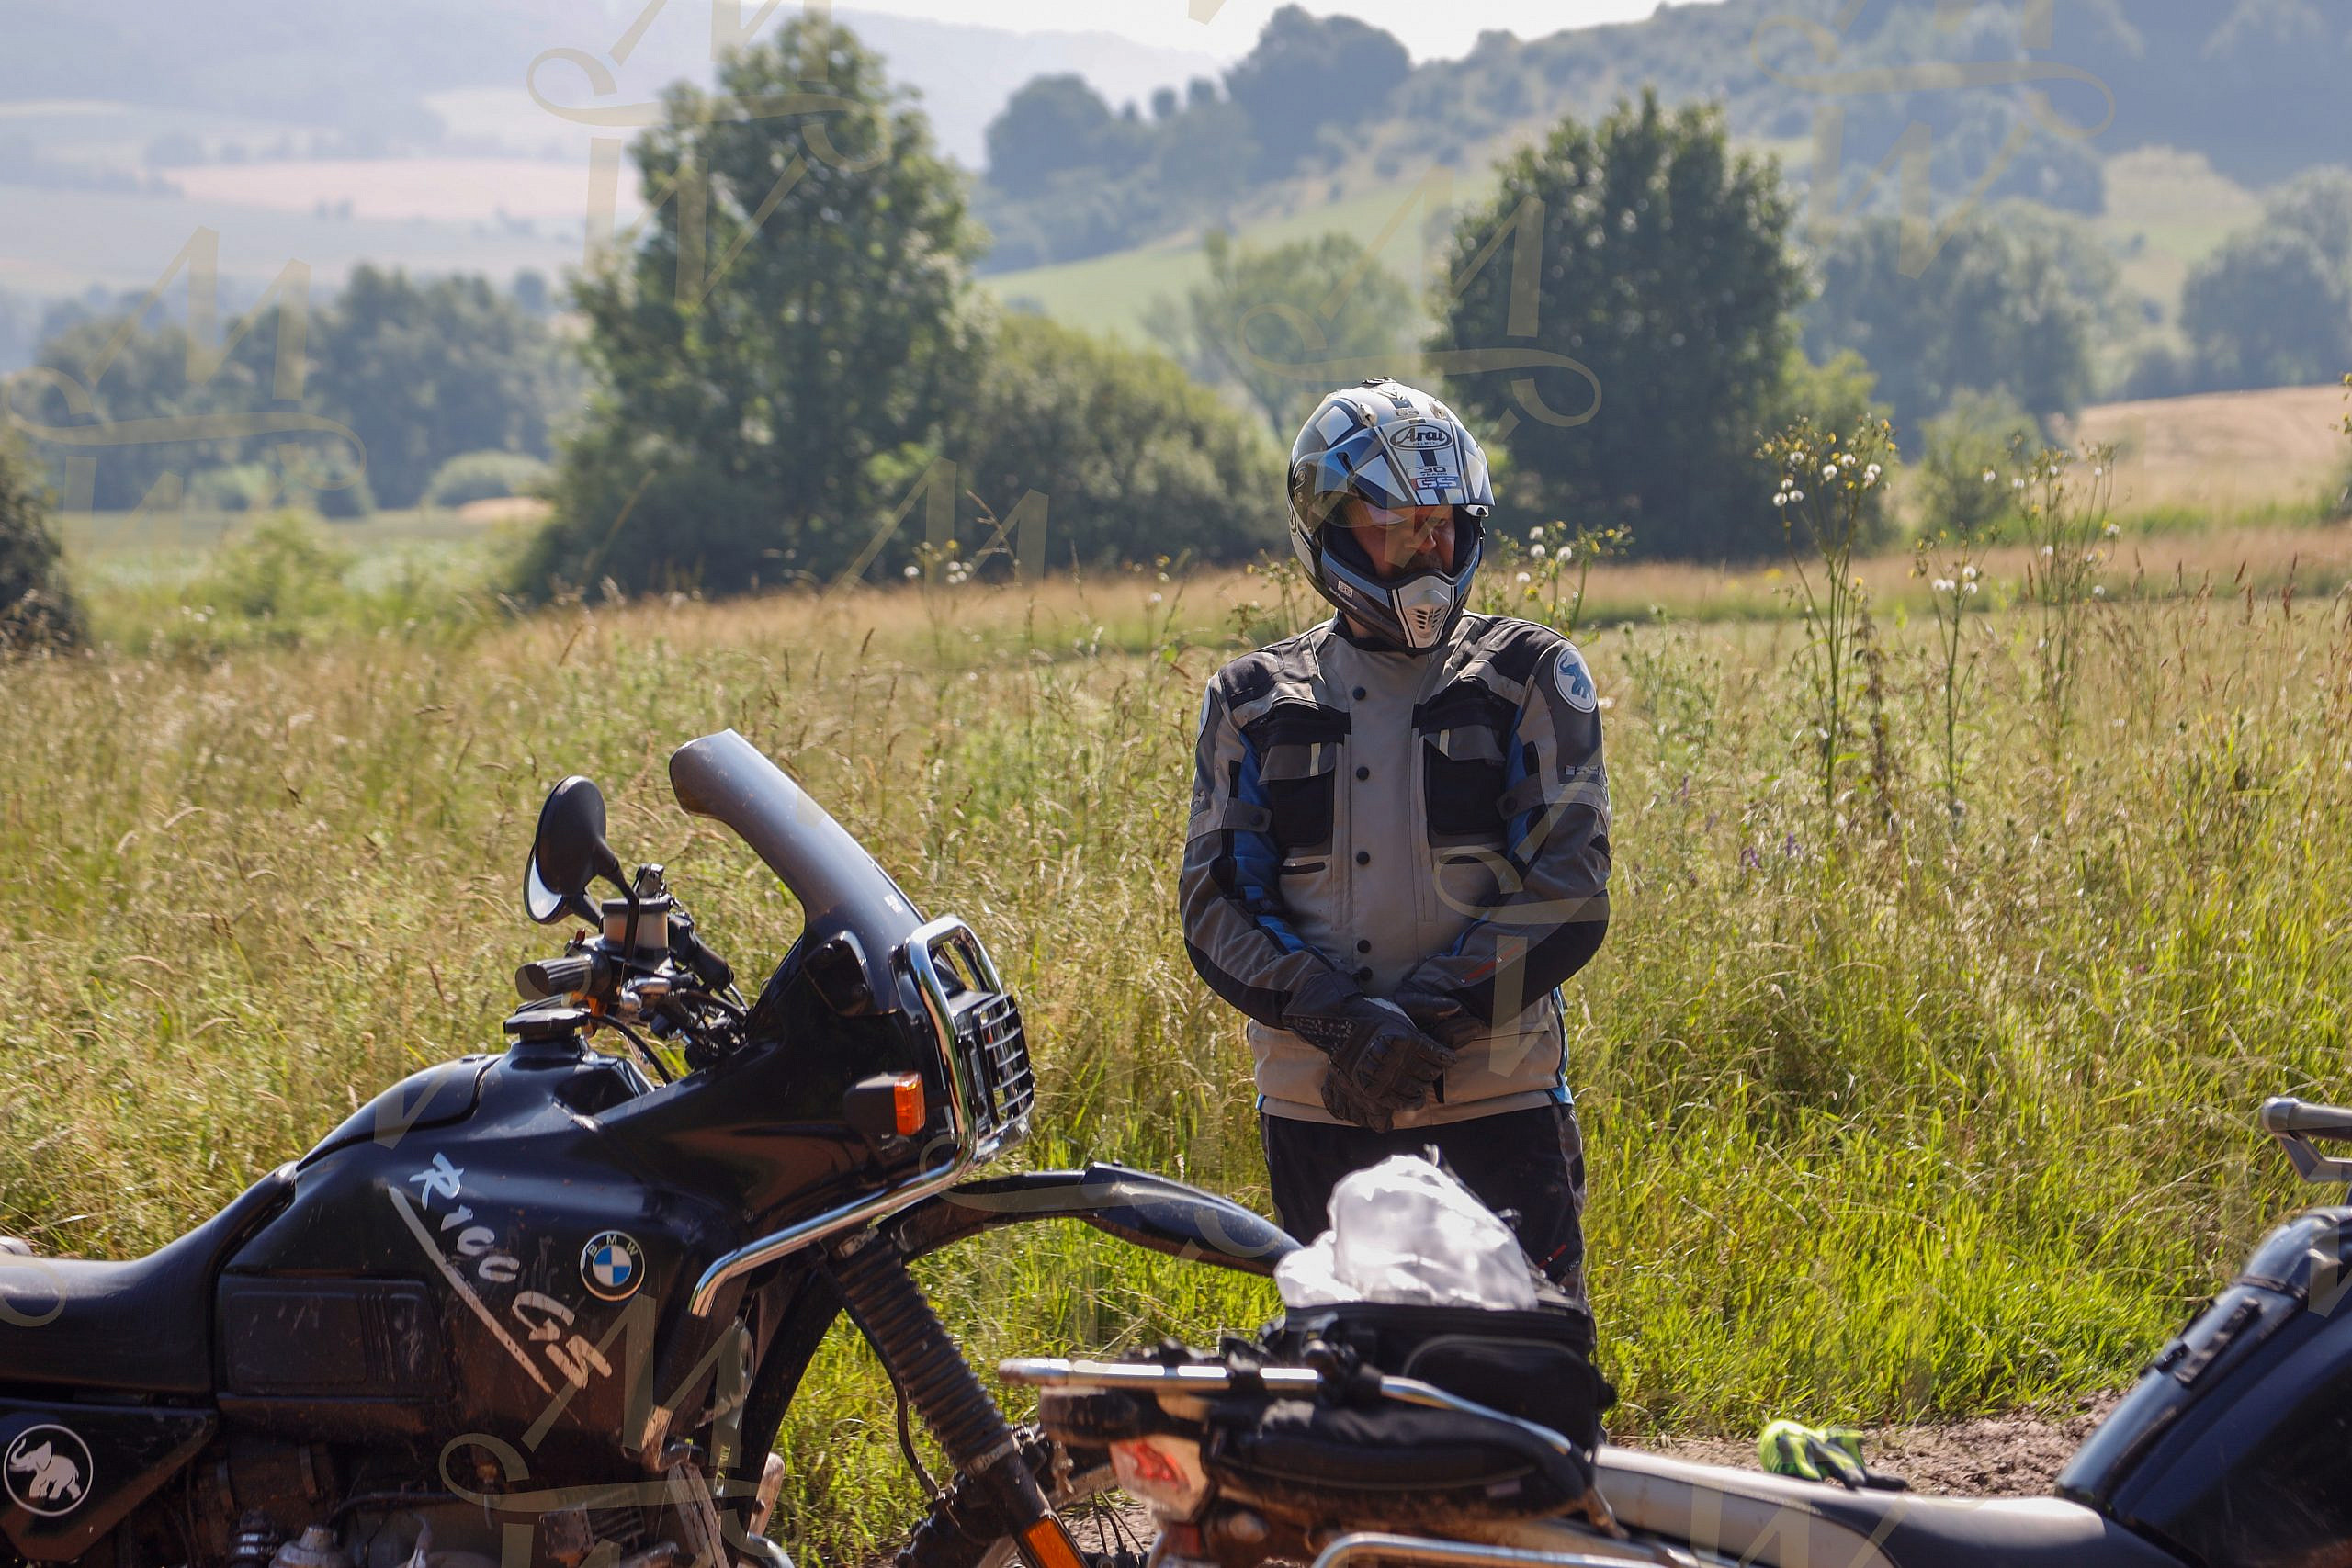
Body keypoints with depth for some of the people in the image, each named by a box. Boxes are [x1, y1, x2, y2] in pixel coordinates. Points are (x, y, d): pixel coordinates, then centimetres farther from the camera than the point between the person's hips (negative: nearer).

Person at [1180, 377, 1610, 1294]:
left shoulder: (1534, 678, 5)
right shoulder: (1254, 702, 10)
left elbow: (1569, 891, -4)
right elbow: (1217, 902, 2)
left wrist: (1426, 1015, -16)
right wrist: (1342, 1017, -16)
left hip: (1495, 1103, -2)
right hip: (1316, 1106, 2)